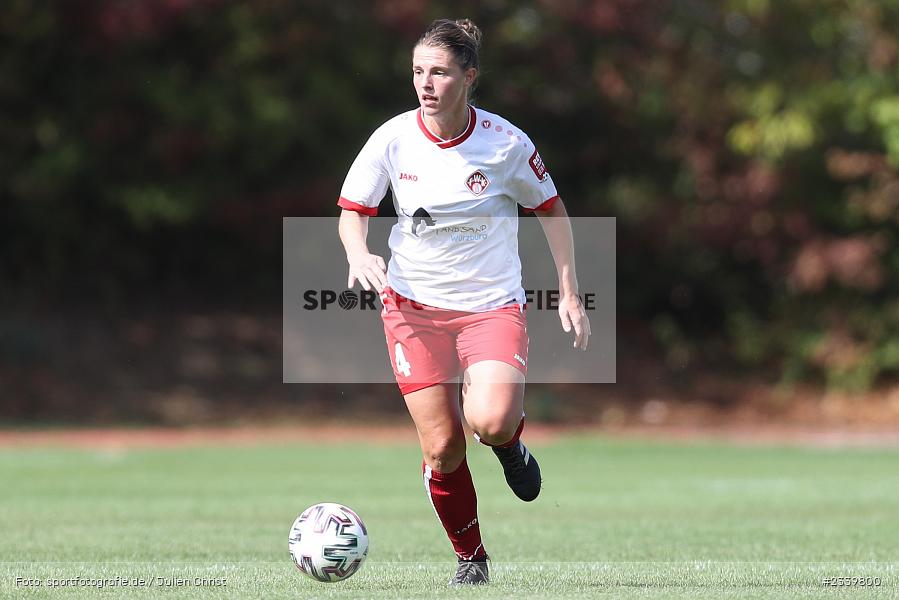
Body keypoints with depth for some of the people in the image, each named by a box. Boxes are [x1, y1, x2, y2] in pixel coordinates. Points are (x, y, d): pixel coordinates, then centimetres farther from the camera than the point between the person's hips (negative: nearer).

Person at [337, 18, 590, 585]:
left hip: (493, 306, -1)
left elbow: (551, 208, 4)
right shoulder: (393, 139, -7)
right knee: (442, 447, -5)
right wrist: (359, 254, -20)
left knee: (490, 421, -27)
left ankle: (510, 441, 12)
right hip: (414, 305, 2)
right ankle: (471, 558, 19)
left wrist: (570, 295, 2)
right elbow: (353, 211, 2)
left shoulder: (506, 144, -11)